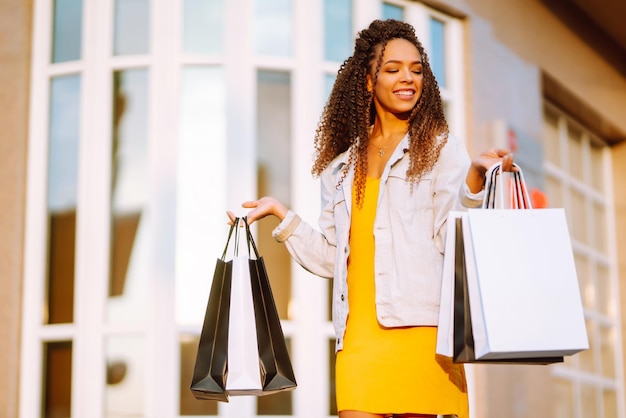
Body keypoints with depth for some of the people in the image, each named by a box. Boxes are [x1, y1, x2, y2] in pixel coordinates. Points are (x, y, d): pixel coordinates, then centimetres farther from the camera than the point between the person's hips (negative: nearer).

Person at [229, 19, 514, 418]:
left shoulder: (440, 147, 9)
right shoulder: (343, 165, 19)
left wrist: (474, 177, -16)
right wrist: (281, 213, 18)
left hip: (419, 325, -3)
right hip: (358, 334, 3)